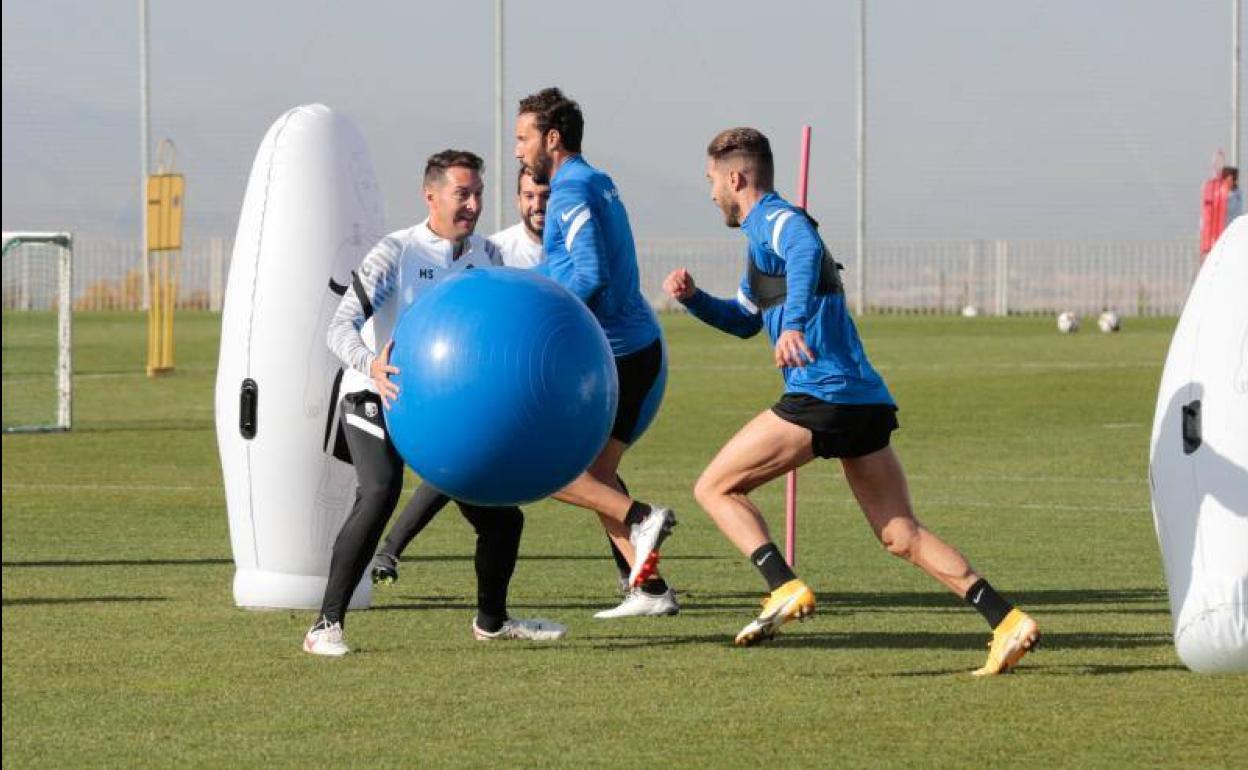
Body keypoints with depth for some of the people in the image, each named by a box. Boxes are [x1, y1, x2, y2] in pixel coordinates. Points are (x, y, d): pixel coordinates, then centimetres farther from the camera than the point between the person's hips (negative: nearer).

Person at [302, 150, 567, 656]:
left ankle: (492, 620, 33)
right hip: (376, 399, -6)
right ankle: (326, 627, -30)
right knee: (380, 492, -32)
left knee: (501, 516, 6)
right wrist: (371, 366, -46)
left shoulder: (485, 256, 2)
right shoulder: (396, 253, -17)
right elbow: (342, 325, -25)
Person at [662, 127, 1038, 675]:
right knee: (902, 536, 6)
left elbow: (806, 251, -29)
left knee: (715, 488, -1)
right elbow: (745, 321, 40)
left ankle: (786, 589, -15)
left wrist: (793, 324, -43)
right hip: (867, 402, 10)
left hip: (822, 395, -10)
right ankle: (1007, 622, -4)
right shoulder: (768, 228, 28)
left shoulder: (773, 220, -3)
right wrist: (693, 297, 23)